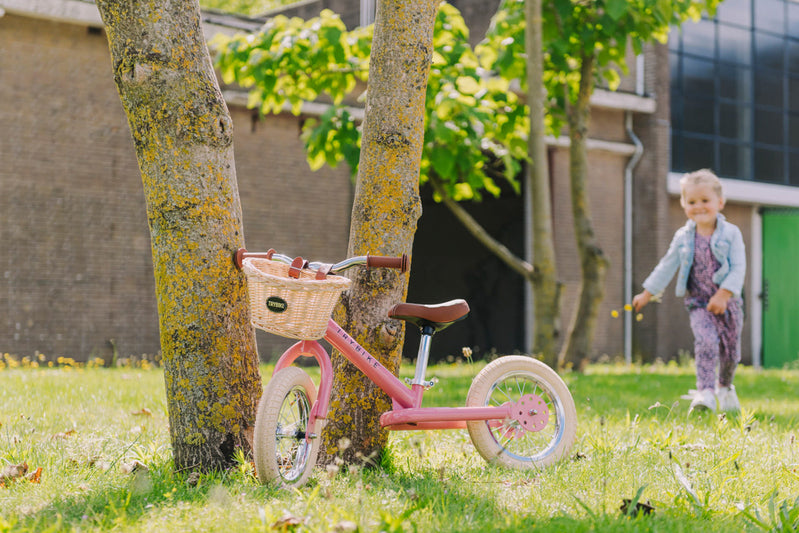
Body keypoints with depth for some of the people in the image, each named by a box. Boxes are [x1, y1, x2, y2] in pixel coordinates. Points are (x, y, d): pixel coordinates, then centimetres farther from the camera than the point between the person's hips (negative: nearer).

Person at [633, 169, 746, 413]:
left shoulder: (731, 234, -4)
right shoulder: (683, 237, 3)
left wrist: (724, 295, -22)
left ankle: (725, 387, 37)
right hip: (698, 303, 0)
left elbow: (738, 268, -10)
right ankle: (705, 393, -25)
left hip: (728, 303, 0)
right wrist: (647, 293, 12)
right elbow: (666, 266, 11)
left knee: (730, 349, 9)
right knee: (706, 341, -22)